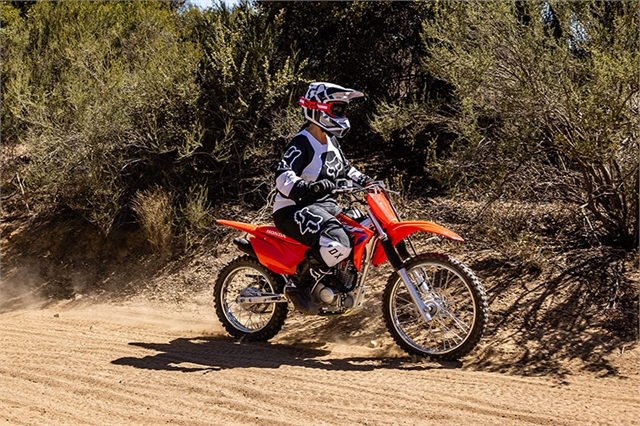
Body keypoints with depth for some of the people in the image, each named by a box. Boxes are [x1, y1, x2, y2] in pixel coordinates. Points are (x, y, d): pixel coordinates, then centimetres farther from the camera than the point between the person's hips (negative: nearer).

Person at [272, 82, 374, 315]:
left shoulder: (331, 141, 14)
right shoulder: (302, 144, -15)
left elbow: (345, 168, 30)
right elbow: (283, 175, -30)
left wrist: (367, 182, 15)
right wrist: (310, 187, -47)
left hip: (324, 205, 10)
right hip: (294, 210, -10)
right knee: (338, 245, -33)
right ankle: (299, 285, -14)